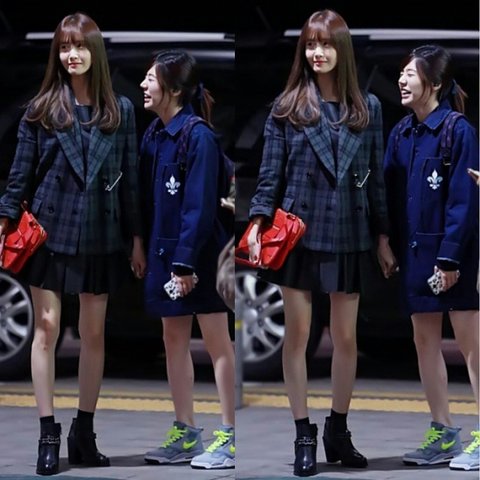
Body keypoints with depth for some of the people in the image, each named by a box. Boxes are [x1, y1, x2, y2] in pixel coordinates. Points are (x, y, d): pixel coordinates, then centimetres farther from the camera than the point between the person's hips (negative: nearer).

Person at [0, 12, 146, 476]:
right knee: (46, 327, -3)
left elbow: (129, 178, 6)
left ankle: (84, 433, 15)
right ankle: (48, 434, 1)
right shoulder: (41, 109, 0)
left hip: (100, 234, 2)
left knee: (94, 333, 6)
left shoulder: (119, 110, 4)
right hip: (51, 230, -2)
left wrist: (136, 237, 6)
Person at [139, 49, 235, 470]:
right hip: (164, 252, 8)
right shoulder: (154, 135, 6)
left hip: (198, 256, -8)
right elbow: (149, 199, 10)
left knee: (217, 341, 1)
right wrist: (150, 253, 9)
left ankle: (228, 439, 7)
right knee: (174, 340, 13)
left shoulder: (198, 136, -18)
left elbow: (200, 207, -21)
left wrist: (186, 261, -22)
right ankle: (185, 435, 22)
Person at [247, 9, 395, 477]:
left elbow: (375, 176, 7)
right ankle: (304, 436, 11)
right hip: (298, 232, -1)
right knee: (297, 335, 3)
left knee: (346, 337, 7)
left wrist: (382, 237, 7)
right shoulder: (287, 106, -1)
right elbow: (270, 173, -2)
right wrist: (257, 224, -14)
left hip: (348, 235, 2)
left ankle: (338, 431, 20)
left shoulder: (367, 107, 4)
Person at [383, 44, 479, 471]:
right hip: (416, 251, 7)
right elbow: (391, 195, 9)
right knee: (425, 340, 10)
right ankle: (443, 435, 19)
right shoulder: (401, 134, 8)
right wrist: (390, 250, 2)